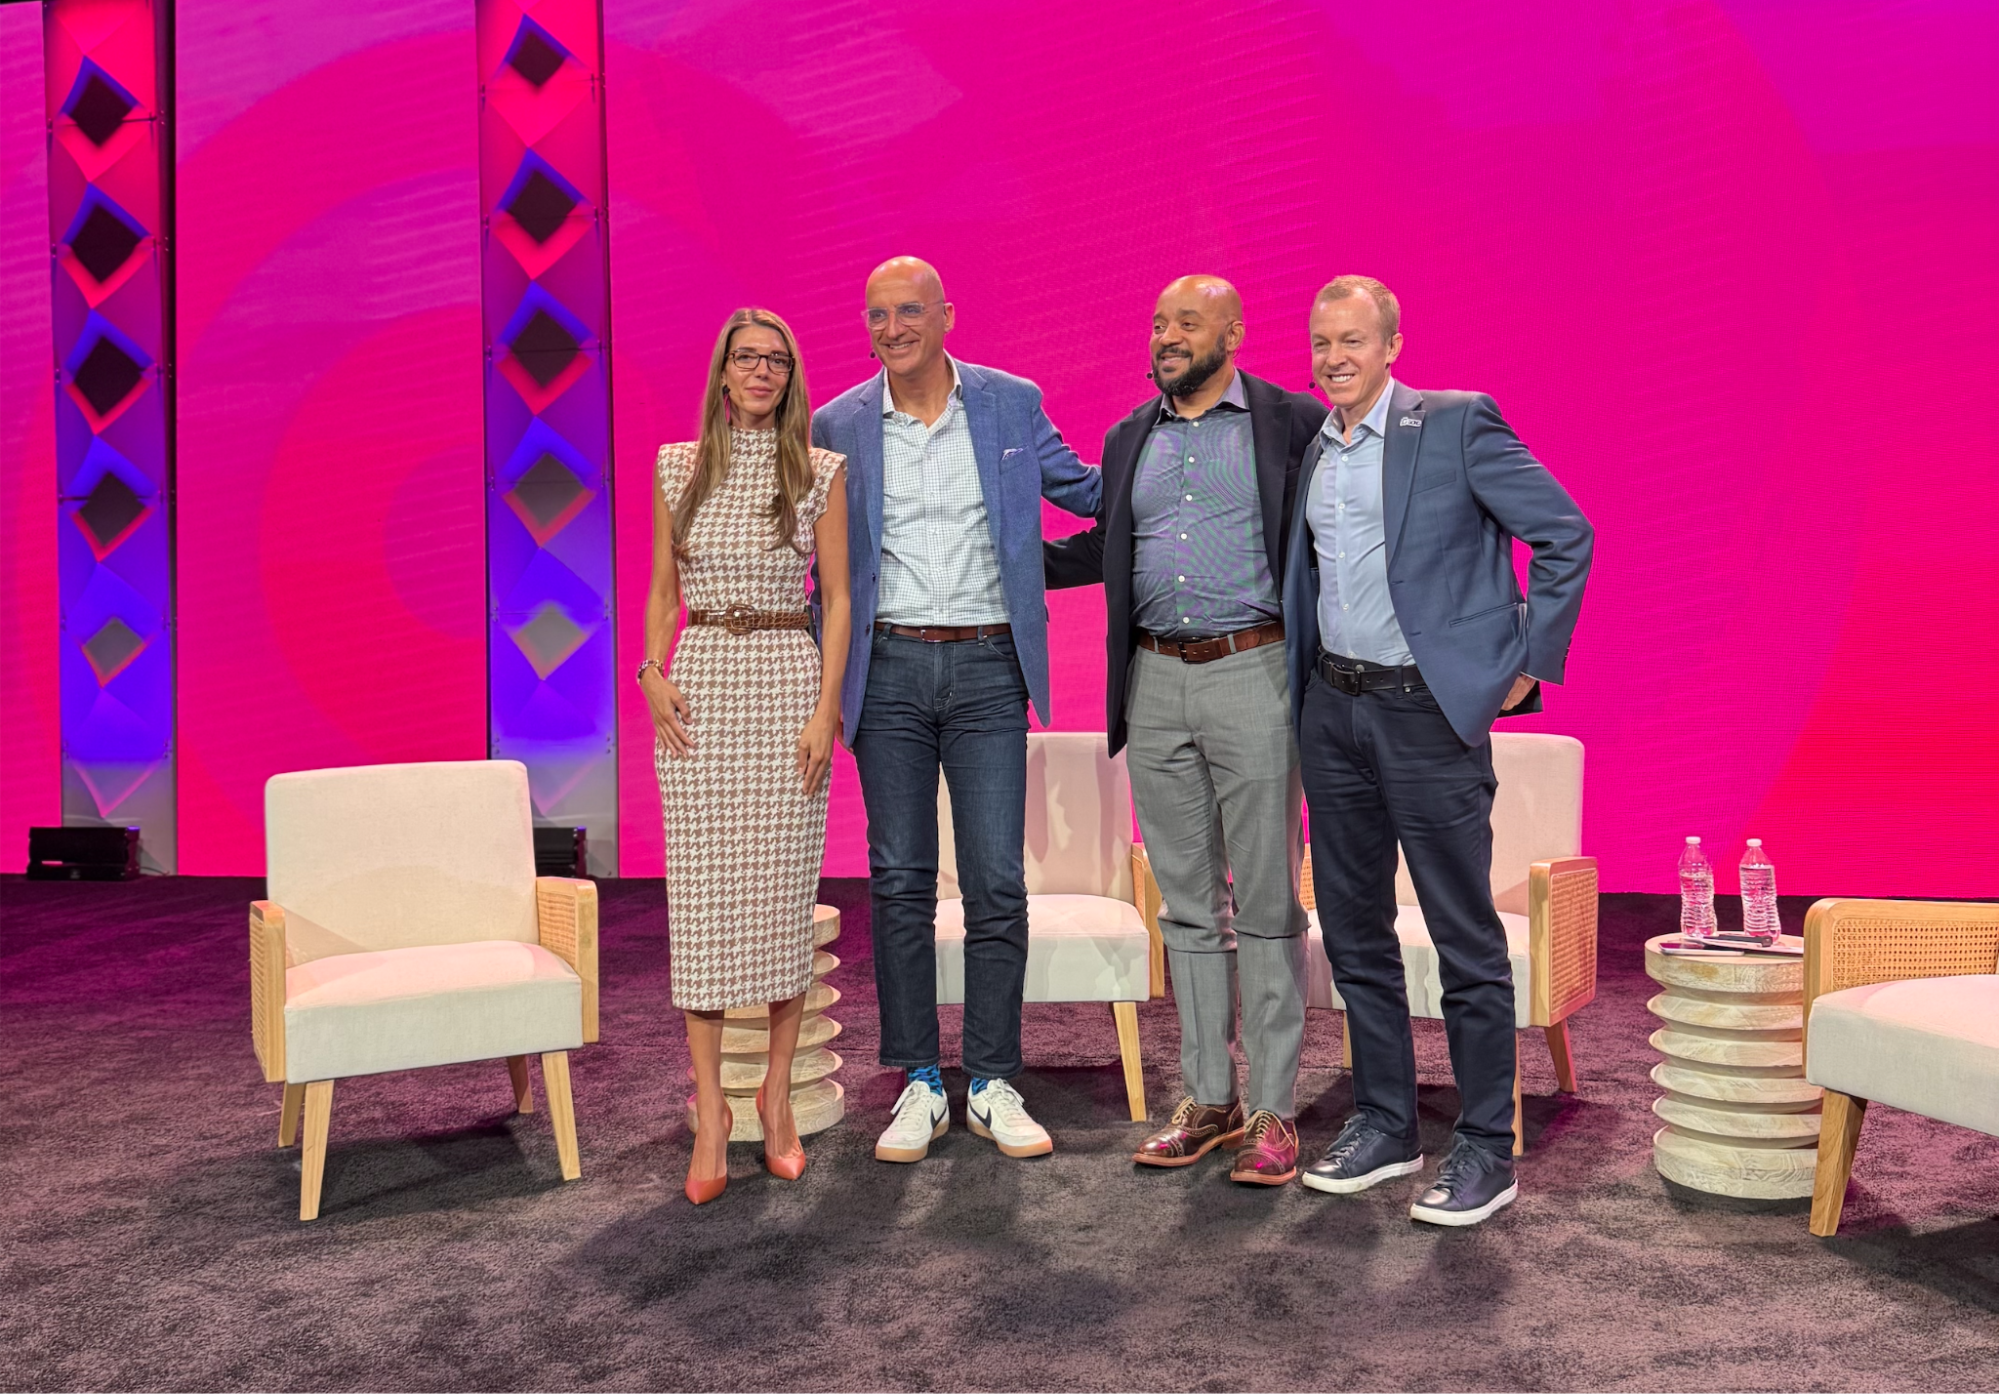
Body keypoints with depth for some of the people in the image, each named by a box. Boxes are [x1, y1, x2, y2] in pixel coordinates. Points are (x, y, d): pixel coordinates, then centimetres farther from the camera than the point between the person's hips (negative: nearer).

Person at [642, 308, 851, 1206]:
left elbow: (837, 597, 2)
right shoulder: (678, 468, 10)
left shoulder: (820, 473, 4)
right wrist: (652, 674, -2)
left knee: (783, 889, 1)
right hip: (701, 682, 1)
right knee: (701, 893, -1)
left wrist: (826, 706, -7)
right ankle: (710, 1113, 7)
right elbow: (661, 590, 14)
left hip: (787, 680, -1)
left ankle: (777, 1098, 16)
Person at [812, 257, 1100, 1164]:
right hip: (889, 669, 1)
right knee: (900, 880, 4)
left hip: (988, 666, 0)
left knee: (996, 883, 0)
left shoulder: (1013, 405, 4)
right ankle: (920, 1086, 16)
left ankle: (993, 1085, 14)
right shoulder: (839, 426, 6)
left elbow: (1085, 488, 15)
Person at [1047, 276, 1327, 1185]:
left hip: (1252, 675, -4)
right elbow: (1103, 552, 23)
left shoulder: (1293, 424, 1)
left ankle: (1273, 1109, 11)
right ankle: (1208, 1099, 21)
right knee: (1186, 902, 10)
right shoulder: (1129, 438, 15)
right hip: (1155, 684, 5)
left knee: (1265, 901, 0)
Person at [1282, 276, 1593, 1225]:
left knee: (1467, 939, 0)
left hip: (1427, 709, -6)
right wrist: (1301, 685, 13)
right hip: (1331, 710, 7)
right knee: (1353, 929, 12)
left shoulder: (1457, 424, -5)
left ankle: (1486, 1151, 13)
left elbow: (1566, 534, -6)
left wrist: (1530, 662, -7)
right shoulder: (1313, 451, 13)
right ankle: (1385, 1125, 25)